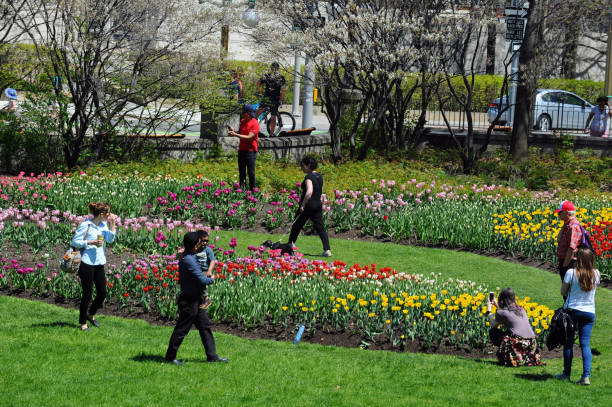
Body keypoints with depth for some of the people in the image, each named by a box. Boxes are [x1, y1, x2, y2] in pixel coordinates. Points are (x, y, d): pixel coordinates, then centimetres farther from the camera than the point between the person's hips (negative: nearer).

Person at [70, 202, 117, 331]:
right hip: (87, 263, -7)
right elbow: (74, 242, -9)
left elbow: (110, 239, -2)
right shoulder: (85, 225, -11)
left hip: (99, 263, 7)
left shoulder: (103, 225, 8)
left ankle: (91, 314, 34)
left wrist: (112, 224, -9)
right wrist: (91, 242, -18)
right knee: (87, 294, 0)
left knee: (102, 294, 9)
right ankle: (83, 322, 14)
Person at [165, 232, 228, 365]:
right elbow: (202, 280, -23)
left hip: (196, 299, 10)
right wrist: (212, 279, -3)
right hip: (189, 300, -10)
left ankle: (212, 355, 16)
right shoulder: (188, 260, -24)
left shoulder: (188, 255, 7)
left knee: (205, 326, 12)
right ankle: (170, 356, 12)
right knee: (182, 329, 1)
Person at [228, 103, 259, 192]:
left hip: (250, 151, -7)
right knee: (241, 173, 9)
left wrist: (235, 134, -22)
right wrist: (233, 131, -1)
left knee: (251, 173, -4)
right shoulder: (243, 121, 11)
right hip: (241, 150, 7)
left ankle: (252, 190, 4)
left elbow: (249, 137, -20)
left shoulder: (255, 124, -13)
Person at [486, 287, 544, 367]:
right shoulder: (521, 309, 19)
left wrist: (489, 310, 31)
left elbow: (493, 325, 19)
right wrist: (498, 306, 45)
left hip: (519, 342, -6)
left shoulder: (501, 313, 2)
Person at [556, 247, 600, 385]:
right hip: (589, 312, 2)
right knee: (585, 344, 2)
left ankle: (566, 374, 19)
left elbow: (563, 292, -4)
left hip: (572, 310, -2)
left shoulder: (571, 273, -13)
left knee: (568, 342, 10)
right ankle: (586, 376, -8)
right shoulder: (595, 274, -3)